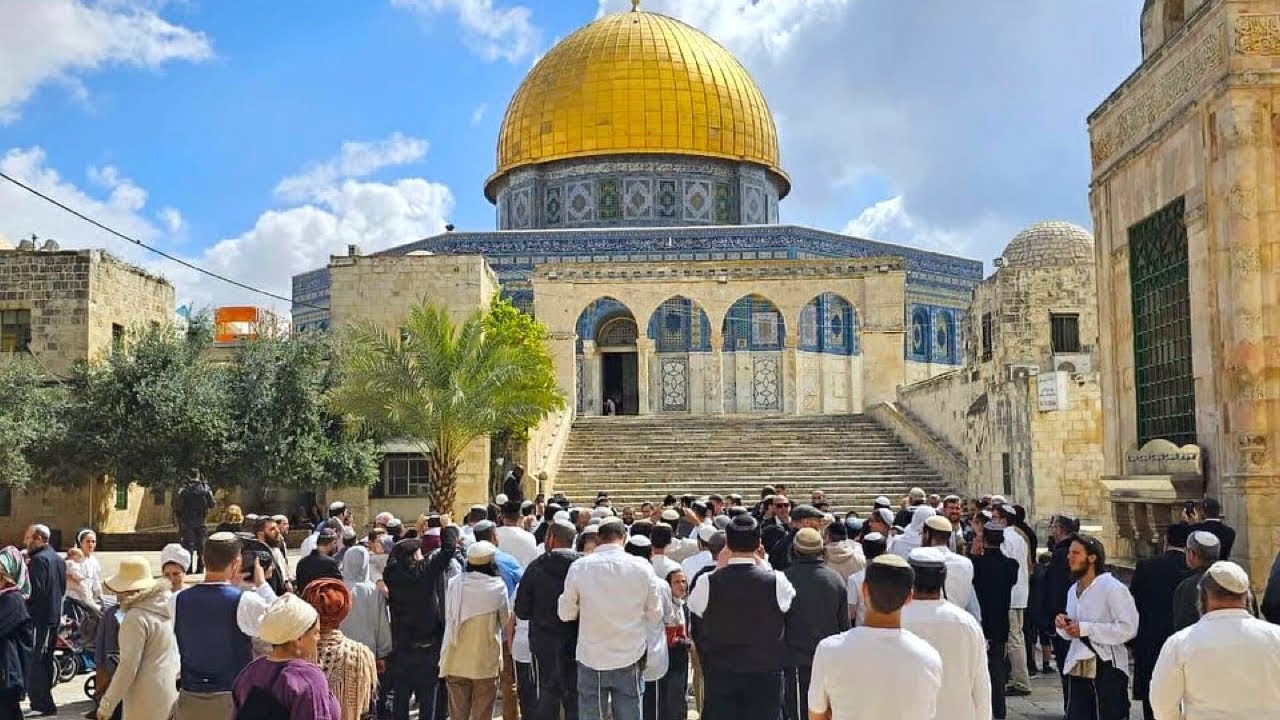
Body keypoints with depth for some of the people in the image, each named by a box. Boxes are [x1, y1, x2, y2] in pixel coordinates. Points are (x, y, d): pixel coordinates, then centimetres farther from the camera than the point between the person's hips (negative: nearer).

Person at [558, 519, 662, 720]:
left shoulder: (579, 567, -10)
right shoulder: (642, 567, -8)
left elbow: (566, 614, -1)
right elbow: (655, 614, 0)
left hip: (592, 660, -1)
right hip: (629, 659, 1)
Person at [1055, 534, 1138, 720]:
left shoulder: (1112, 587, -12)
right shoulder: (1073, 590, 14)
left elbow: (1128, 628, -20)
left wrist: (1085, 629, -20)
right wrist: (1063, 625, -2)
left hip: (1106, 669, -7)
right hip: (1078, 668, 7)